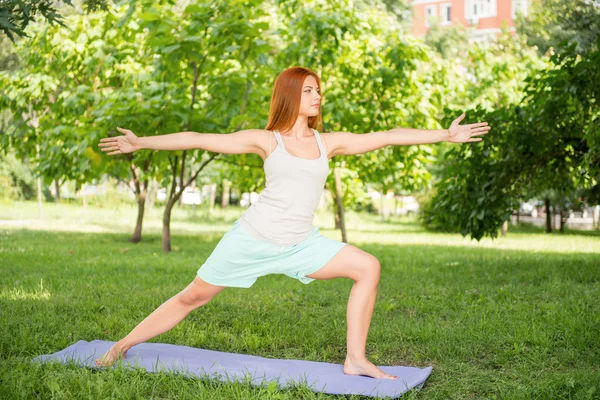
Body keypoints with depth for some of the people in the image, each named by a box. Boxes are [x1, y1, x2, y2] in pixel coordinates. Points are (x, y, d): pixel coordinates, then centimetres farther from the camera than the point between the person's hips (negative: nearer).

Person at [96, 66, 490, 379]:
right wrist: (142, 142, -8)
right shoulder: (266, 140, -4)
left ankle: (355, 359, -2)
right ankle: (122, 346, 22)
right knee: (193, 297, 3)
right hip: (253, 238, -4)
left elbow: (387, 137, 5)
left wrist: (445, 135, 4)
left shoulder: (328, 143, 6)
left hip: (302, 244, 4)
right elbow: (199, 140, -5)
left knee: (368, 267, -9)